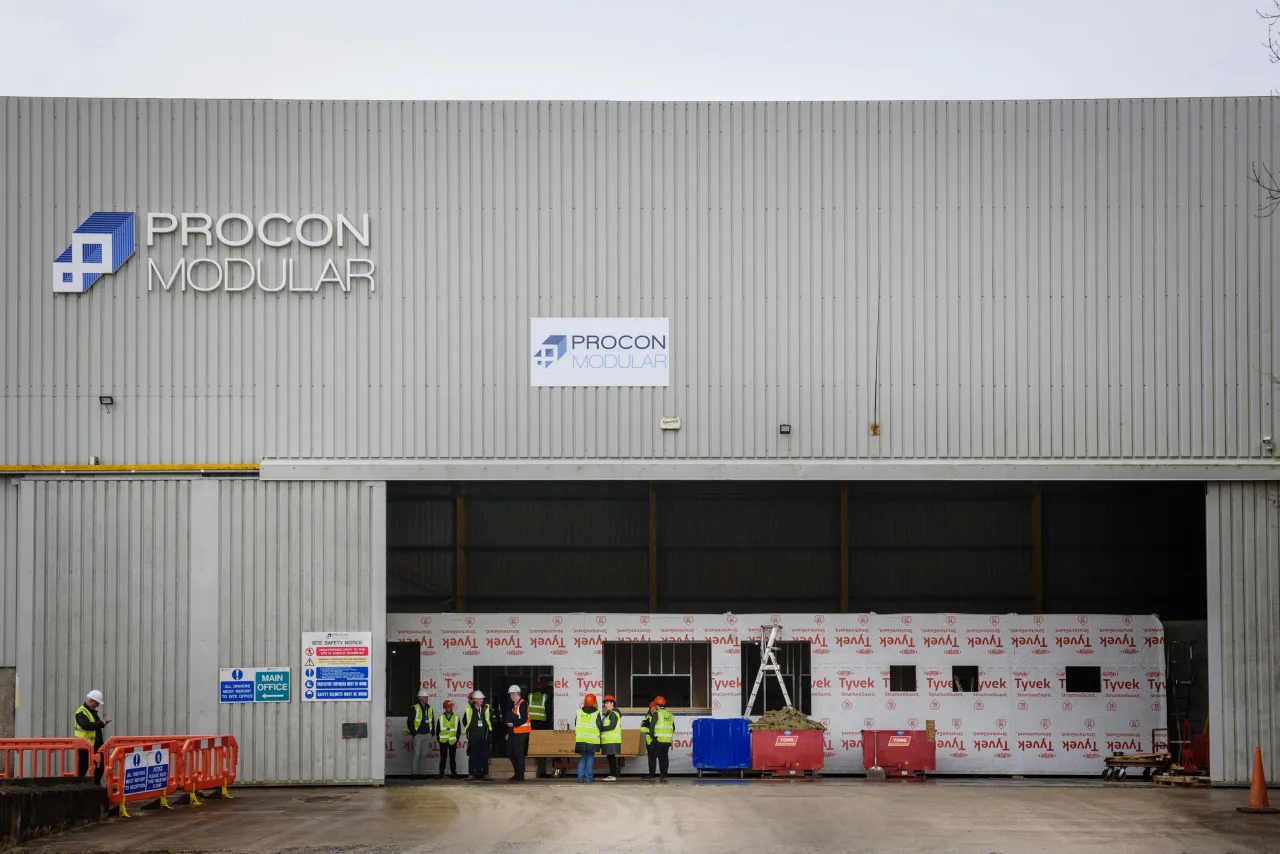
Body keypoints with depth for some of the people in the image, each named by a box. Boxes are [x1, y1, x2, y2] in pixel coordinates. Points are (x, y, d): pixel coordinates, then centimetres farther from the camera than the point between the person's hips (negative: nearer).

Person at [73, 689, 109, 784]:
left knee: (100, 764, 10)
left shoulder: (92, 711, 16)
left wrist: (102, 723, 8)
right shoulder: (81, 712, -15)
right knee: (83, 767, -2)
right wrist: (101, 724, -23)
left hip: (95, 744, 9)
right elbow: (86, 725, -29)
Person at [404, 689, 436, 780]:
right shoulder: (415, 708, -6)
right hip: (418, 734, -6)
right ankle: (414, 773, -5)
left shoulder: (429, 709, 12)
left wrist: (432, 733, 11)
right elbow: (409, 721, -7)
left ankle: (422, 773, 10)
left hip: (427, 735, 6)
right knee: (416, 754, -7)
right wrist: (413, 732, -10)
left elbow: (432, 722, 19)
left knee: (424, 755, 7)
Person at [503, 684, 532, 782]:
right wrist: (508, 733, 18)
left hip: (521, 733, -9)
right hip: (513, 733, 9)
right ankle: (517, 773, 23)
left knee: (519, 755, -6)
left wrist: (513, 724, -20)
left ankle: (520, 777, -2)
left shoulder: (523, 704, -11)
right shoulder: (513, 704, 17)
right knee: (511, 754, 12)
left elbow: (523, 719, -19)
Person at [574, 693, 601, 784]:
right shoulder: (596, 713, -5)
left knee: (583, 758, 12)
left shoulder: (579, 712, 4)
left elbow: (576, 724, 10)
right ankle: (589, 777, 1)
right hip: (592, 739, -3)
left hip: (581, 739, 3)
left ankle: (580, 777, 6)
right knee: (590, 758, 5)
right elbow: (600, 726, -3)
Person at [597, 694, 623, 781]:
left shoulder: (613, 714, -11)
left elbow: (612, 726, -18)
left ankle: (613, 775, -8)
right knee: (610, 757, 10)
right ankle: (611, 775, 14)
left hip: (612, 740, -10)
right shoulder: (608, 714, 21)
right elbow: (604, 725, 26)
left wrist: (601, 728, -14)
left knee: (612, 757, -9)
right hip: (608, 740, 10)